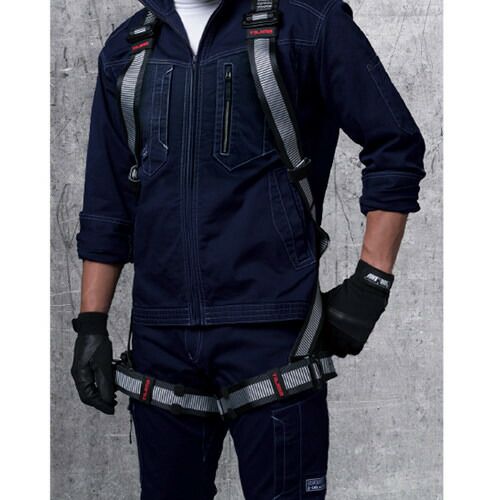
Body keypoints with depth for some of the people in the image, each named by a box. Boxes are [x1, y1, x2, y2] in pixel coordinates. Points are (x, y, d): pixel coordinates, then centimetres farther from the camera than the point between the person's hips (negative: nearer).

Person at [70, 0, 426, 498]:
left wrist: (370, 283, -6)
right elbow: (107, 205, 16)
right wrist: (92, 324, 11)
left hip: (269, 326, -4)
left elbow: (396, 147, 0)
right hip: (160, 335, 5)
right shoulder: (125, 50, 12)